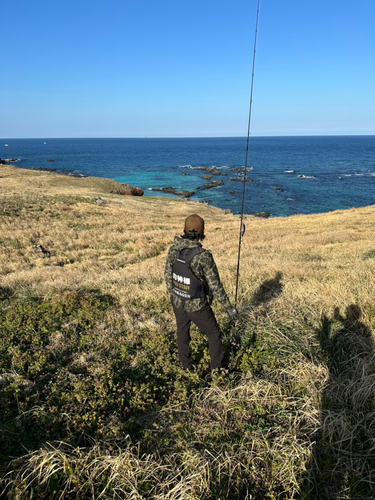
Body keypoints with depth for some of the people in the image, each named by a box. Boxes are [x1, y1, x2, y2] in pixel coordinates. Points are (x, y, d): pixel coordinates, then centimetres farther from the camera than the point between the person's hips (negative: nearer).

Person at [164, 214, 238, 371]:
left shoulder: (174, 249, -13)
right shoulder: (204, 256, -29)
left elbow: (168, 275, -1)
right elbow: (215, 286, -23)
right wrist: (229, 307, -11)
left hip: (177, 302, 5)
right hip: (197, 306, -5)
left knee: (182, 332, 28)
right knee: (214, 334, 19)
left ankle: (186, 367, 45)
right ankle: (217, 368, 34)